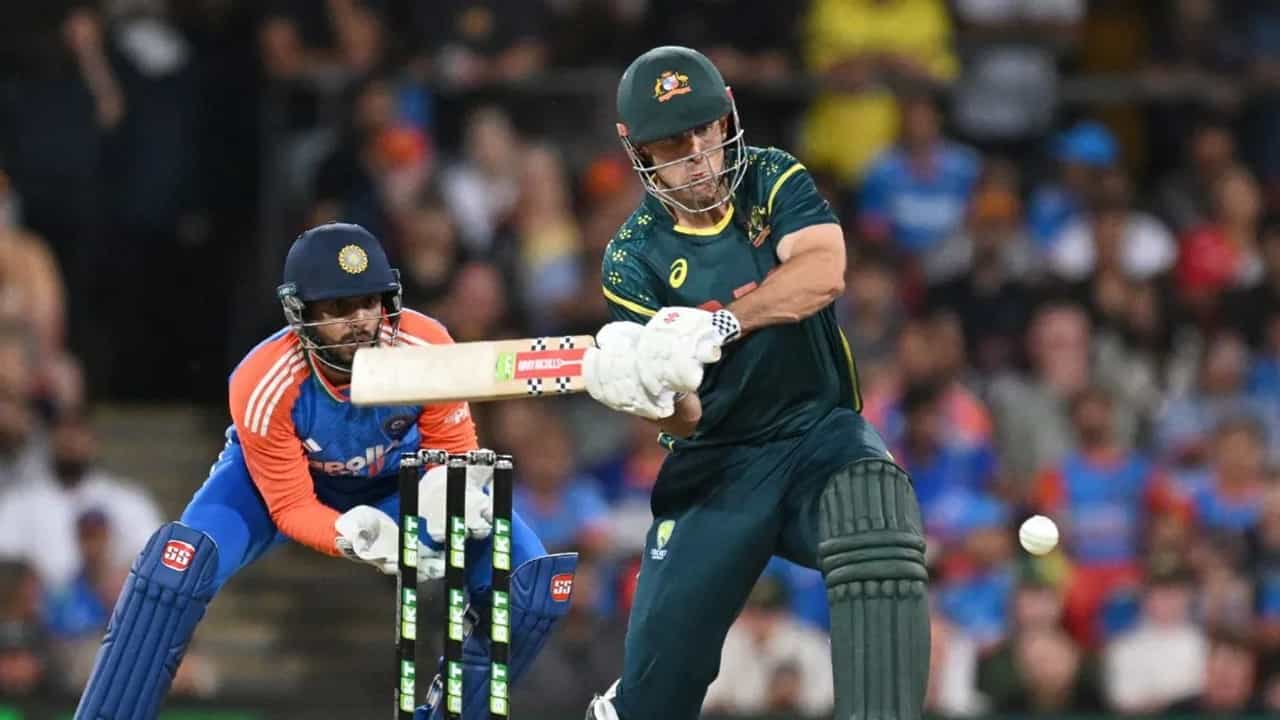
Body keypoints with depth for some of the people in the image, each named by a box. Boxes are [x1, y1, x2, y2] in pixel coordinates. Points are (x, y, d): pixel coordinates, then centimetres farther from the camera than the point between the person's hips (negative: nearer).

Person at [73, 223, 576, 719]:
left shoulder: (425, 347, -31)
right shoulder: (261, 386, -34)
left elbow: (453, 445, -14)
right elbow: (292, 507, -23)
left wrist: (447, 486, -38)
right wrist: (353, 536, -44)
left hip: (395, 478, 2)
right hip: (277, 478, -2)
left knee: (533, 582, -15)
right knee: (179, 564, -30)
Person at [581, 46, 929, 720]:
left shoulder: (773, 182, -1)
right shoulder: (634, 257, -3)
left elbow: (823, 272, -23)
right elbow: (685, 420, -11)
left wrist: (717, 324, -36)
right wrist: (656, 395, -36)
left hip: (820, 432, 0)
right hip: (715, 462, 1)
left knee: (878, 534, -35)